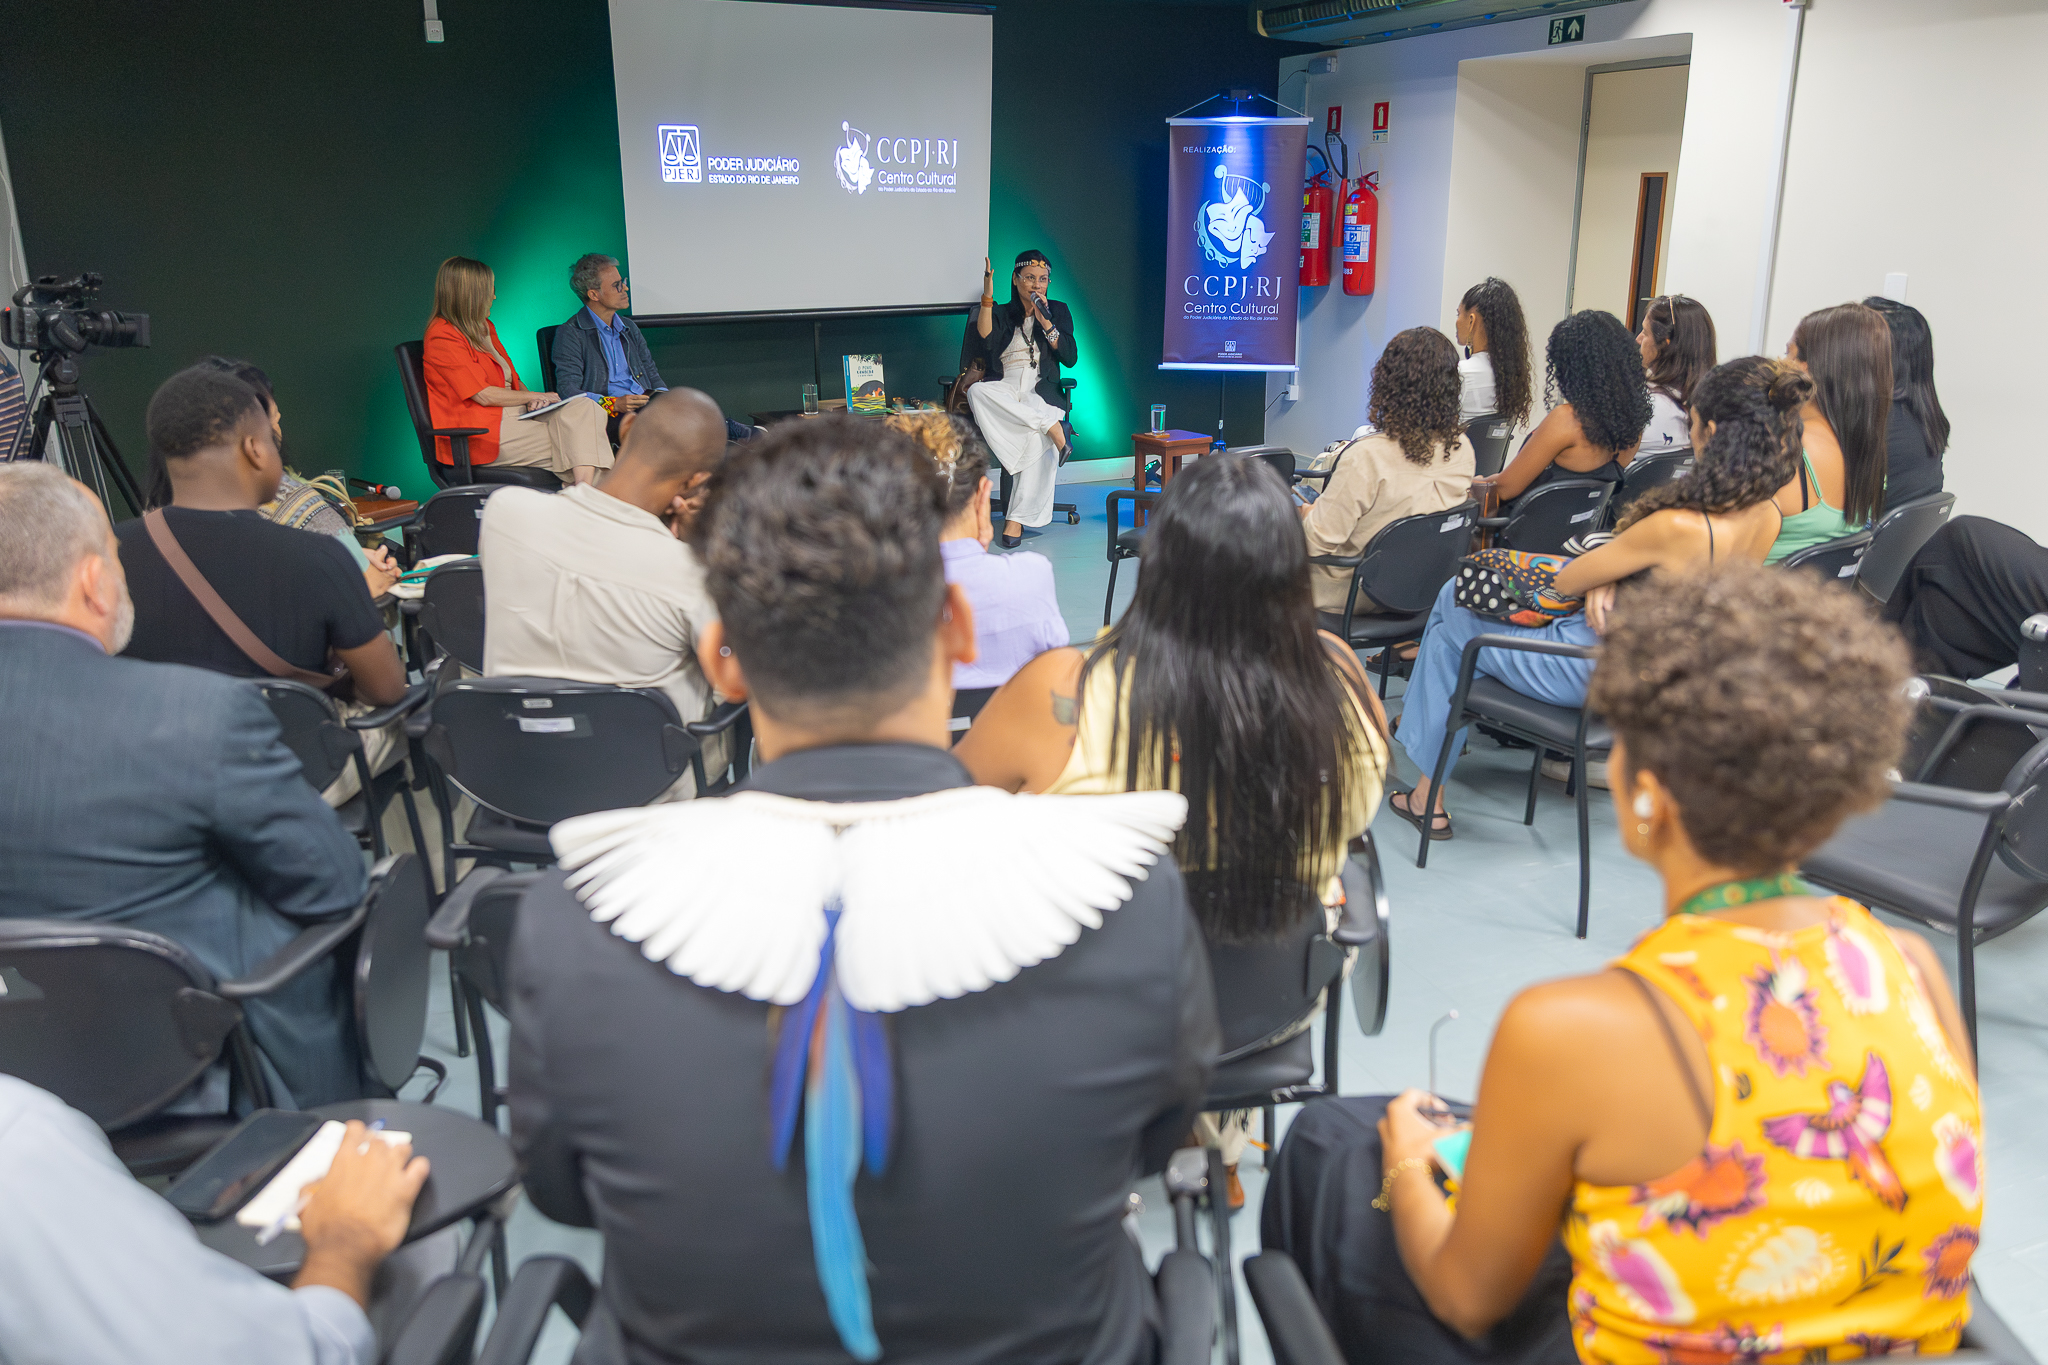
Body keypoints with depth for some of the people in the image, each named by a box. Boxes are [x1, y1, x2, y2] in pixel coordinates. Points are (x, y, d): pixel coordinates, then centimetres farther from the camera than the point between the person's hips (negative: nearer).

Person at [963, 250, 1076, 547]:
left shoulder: (1058, 311, 21)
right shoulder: (1000, 314, 19)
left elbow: (1070, 358, 8)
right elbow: (985, 338, -5)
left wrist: (1046, 322, -1)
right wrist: (987, 297, -12)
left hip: (1041, 391, -1)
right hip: (1005, 388, 1)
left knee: (1040, 439, -36)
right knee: (977, 392, -38)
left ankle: (1017, 518, -35)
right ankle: (1051, 425, -36)